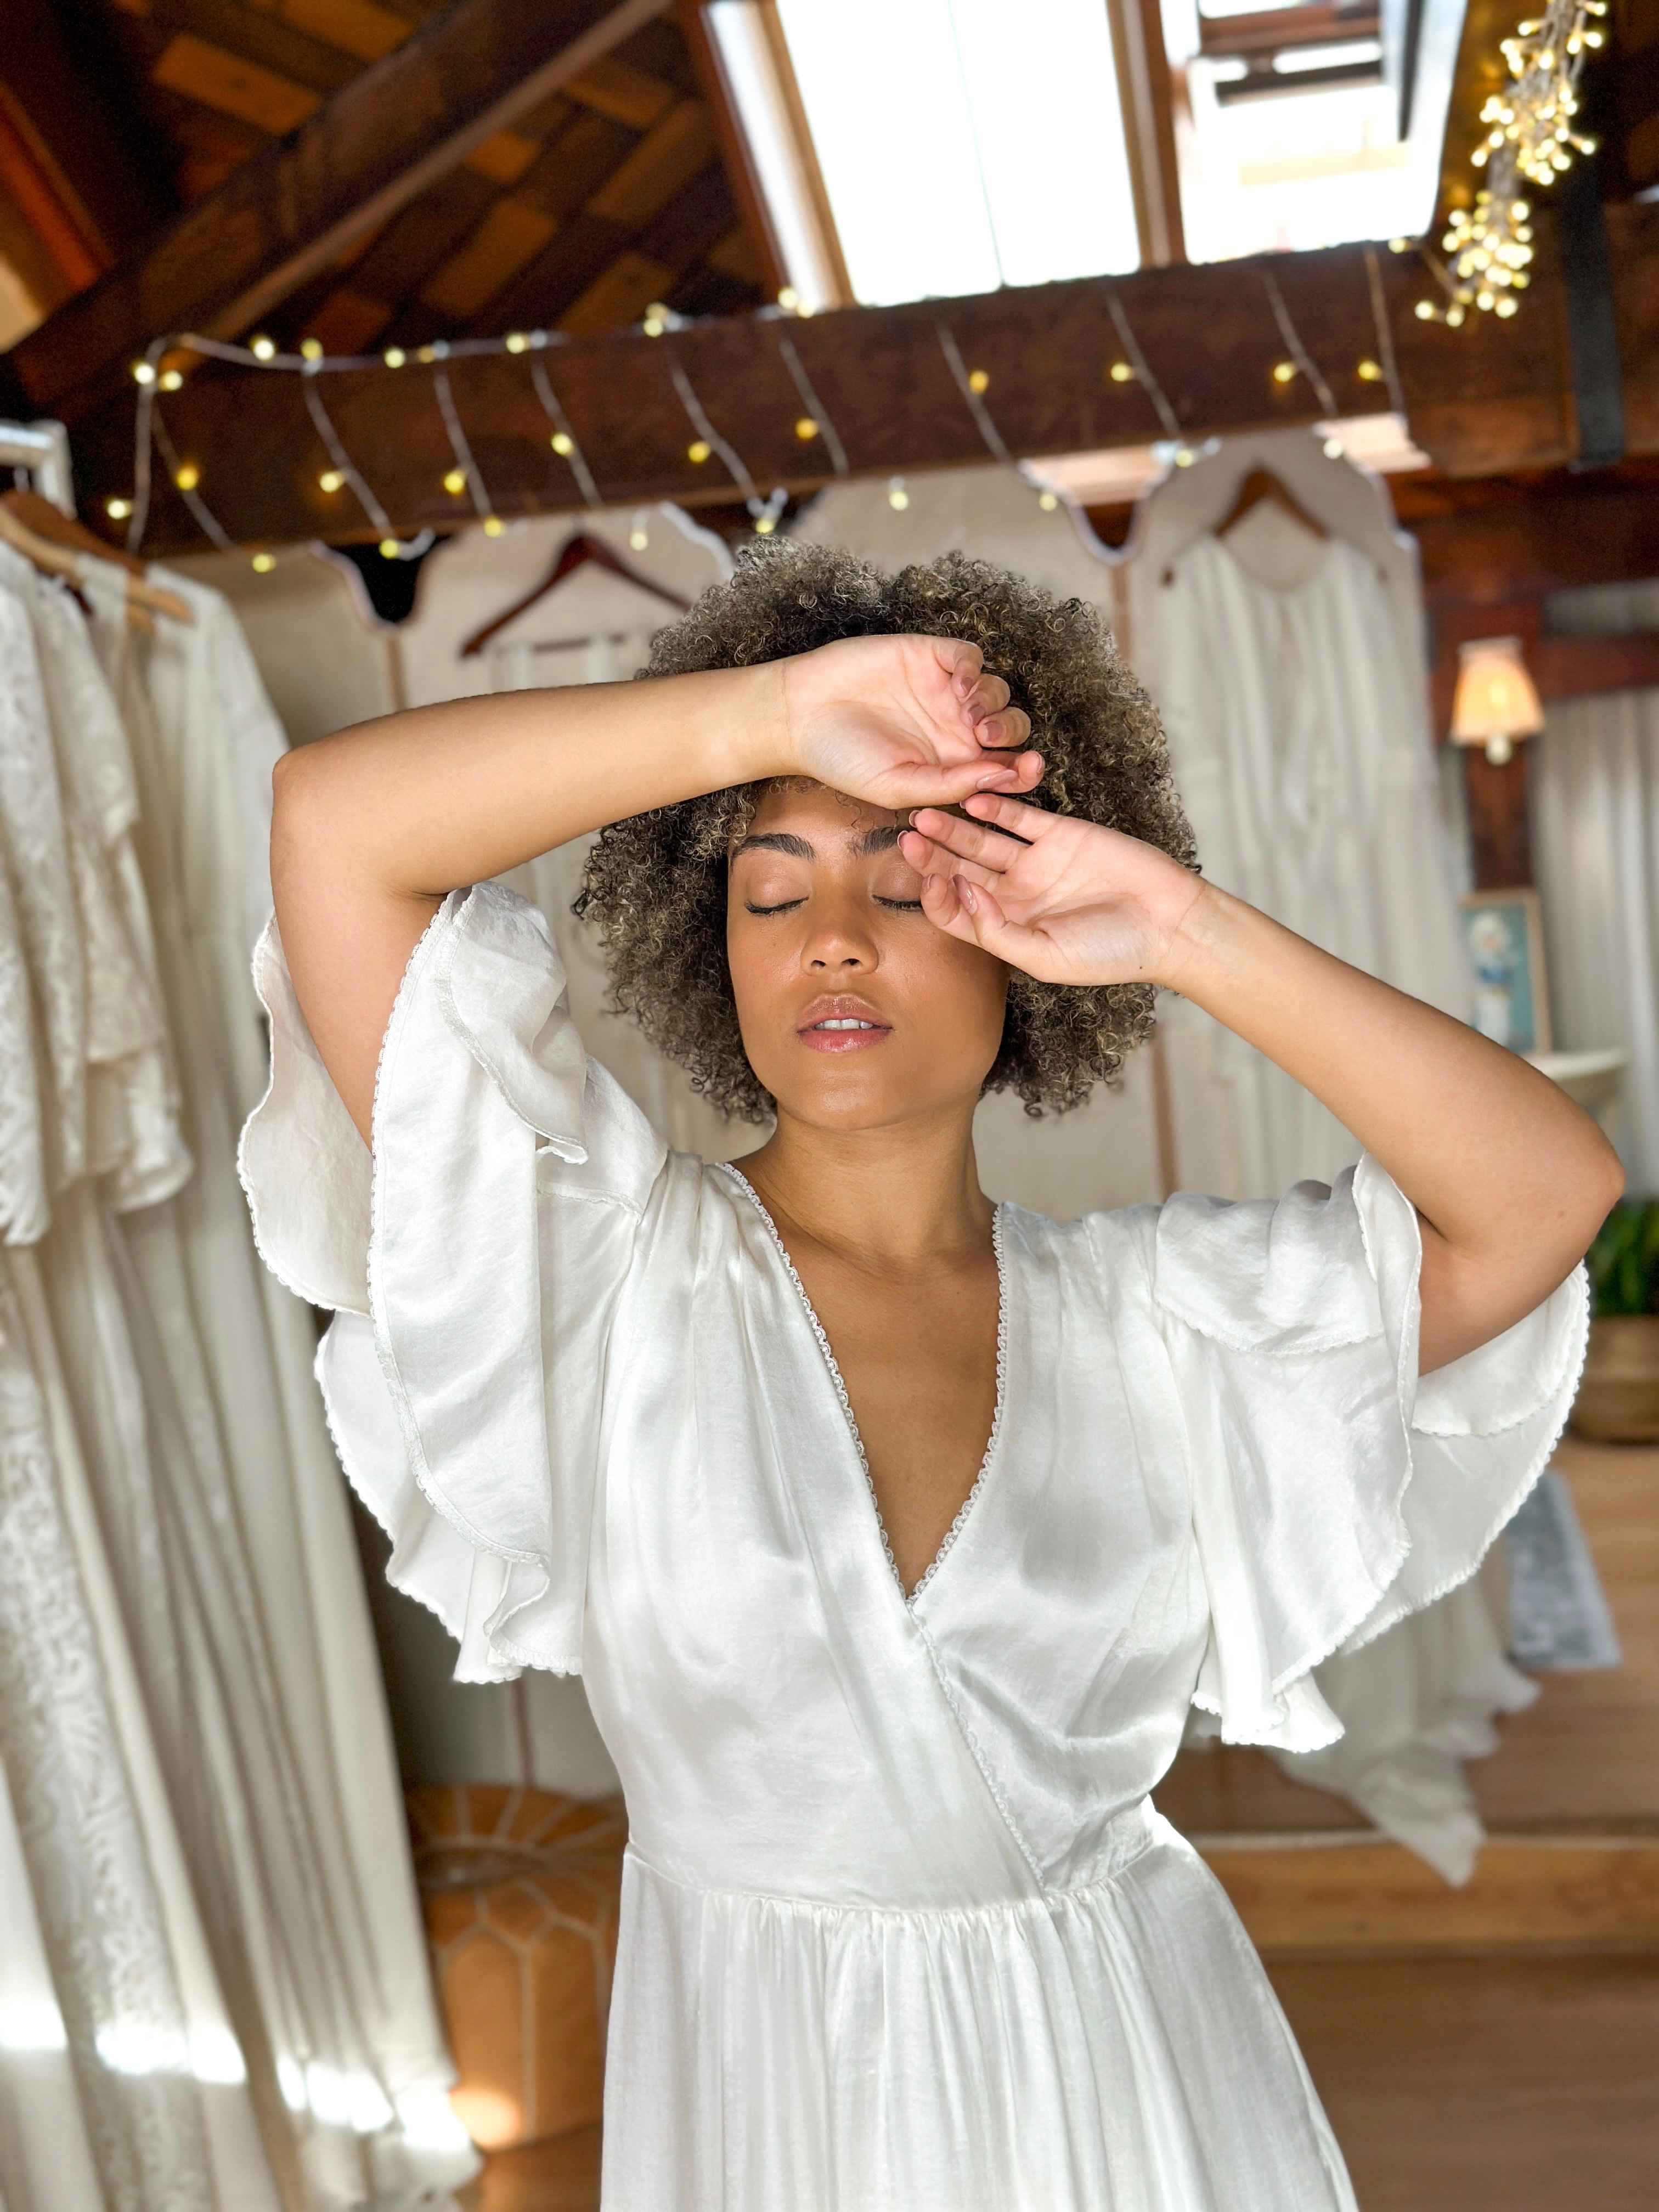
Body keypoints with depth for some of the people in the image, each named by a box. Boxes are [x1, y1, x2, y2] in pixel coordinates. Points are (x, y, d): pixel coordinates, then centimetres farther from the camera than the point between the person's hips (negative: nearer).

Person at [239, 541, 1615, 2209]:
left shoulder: (1146, 1311, -5)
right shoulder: (613, 1256, -12)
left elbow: (1550, 1188, -12)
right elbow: (334, 819, -20)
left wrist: (1195, 940, -19)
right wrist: (781, 710, -25)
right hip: (762, 2077, -2)